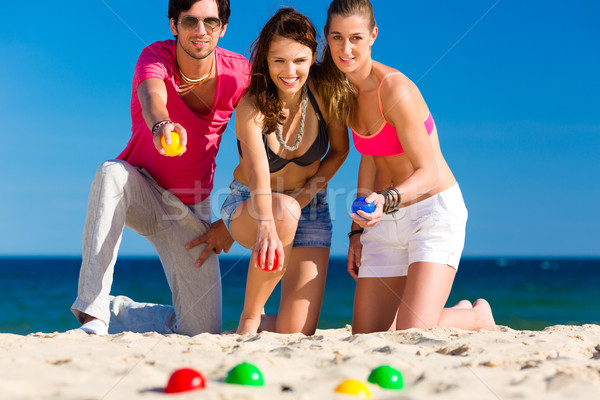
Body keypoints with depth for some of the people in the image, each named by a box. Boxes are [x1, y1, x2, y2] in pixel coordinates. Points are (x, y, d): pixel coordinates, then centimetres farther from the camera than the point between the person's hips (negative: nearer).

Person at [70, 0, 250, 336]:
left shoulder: (239, 72, -12)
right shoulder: (156, 57, -19)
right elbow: (151, 97, -43)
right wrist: (161, 125, -67)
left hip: (191, 208, 2)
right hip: (140, 191, -2)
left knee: (202, 331, -8)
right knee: (112, 173, -40)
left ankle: (114, 309, 20)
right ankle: (93, 314, -34)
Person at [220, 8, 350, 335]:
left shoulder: (324, 93, -14)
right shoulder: (252, 105, -24)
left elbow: (339, 151, 2)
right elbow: (259, 171, -39)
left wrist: (309, 191, -15)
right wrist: (266, 226, -57)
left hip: (311, 209, 2)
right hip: (248, 207, -2)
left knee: (298, 332, -13)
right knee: (285, 210, -43)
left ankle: (263, 324, 28)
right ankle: (249, 318, -19)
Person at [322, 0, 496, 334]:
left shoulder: (395, 90, -20)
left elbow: (428, 173, -20)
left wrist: (385, 200, -39)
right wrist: (358, 230, 14)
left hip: (434, 210, -7)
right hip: (386, 222, 7)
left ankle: (479, 317, 15)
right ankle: (457, 312, 30)